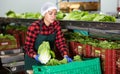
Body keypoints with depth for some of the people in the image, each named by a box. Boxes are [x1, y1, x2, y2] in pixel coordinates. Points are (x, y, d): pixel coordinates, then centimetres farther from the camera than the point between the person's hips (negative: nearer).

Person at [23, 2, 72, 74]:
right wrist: (35, 56, -37)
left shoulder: (56, 24, -8)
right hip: (33, 61, -4)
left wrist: (66, 56, -23)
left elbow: (60, 42, -8)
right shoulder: (34, 27, -22)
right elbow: (28, 46, -18)